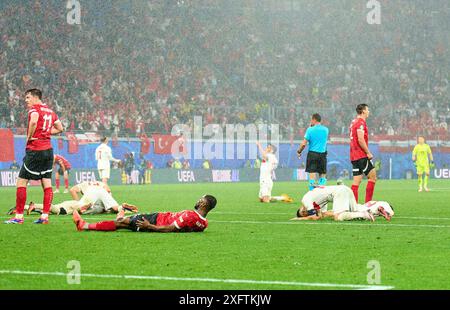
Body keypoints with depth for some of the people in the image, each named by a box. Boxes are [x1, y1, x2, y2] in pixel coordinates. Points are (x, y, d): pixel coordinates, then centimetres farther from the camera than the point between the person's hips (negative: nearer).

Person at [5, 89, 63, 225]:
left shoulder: (34, 109, -8)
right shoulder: (50, 111, 15)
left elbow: (34, 121, -29)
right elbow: (60, 128, 22)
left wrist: (29, 137, -16)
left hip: (34, 149, -7)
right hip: (48, 149, 7)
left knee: (21, 182, -1)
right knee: (47, 184, 6)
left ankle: (19, 216, -3)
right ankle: (45, 216, 3)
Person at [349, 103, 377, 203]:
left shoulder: (353, 122, 19)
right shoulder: (361, 122, -10)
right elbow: (360, 140, -20)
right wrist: (368, 153, -15)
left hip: (354, 156, 9)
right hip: (362, 155, -9)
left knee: (357, 181, 7)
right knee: (373, 176, -5)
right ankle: (368, 202, -9)